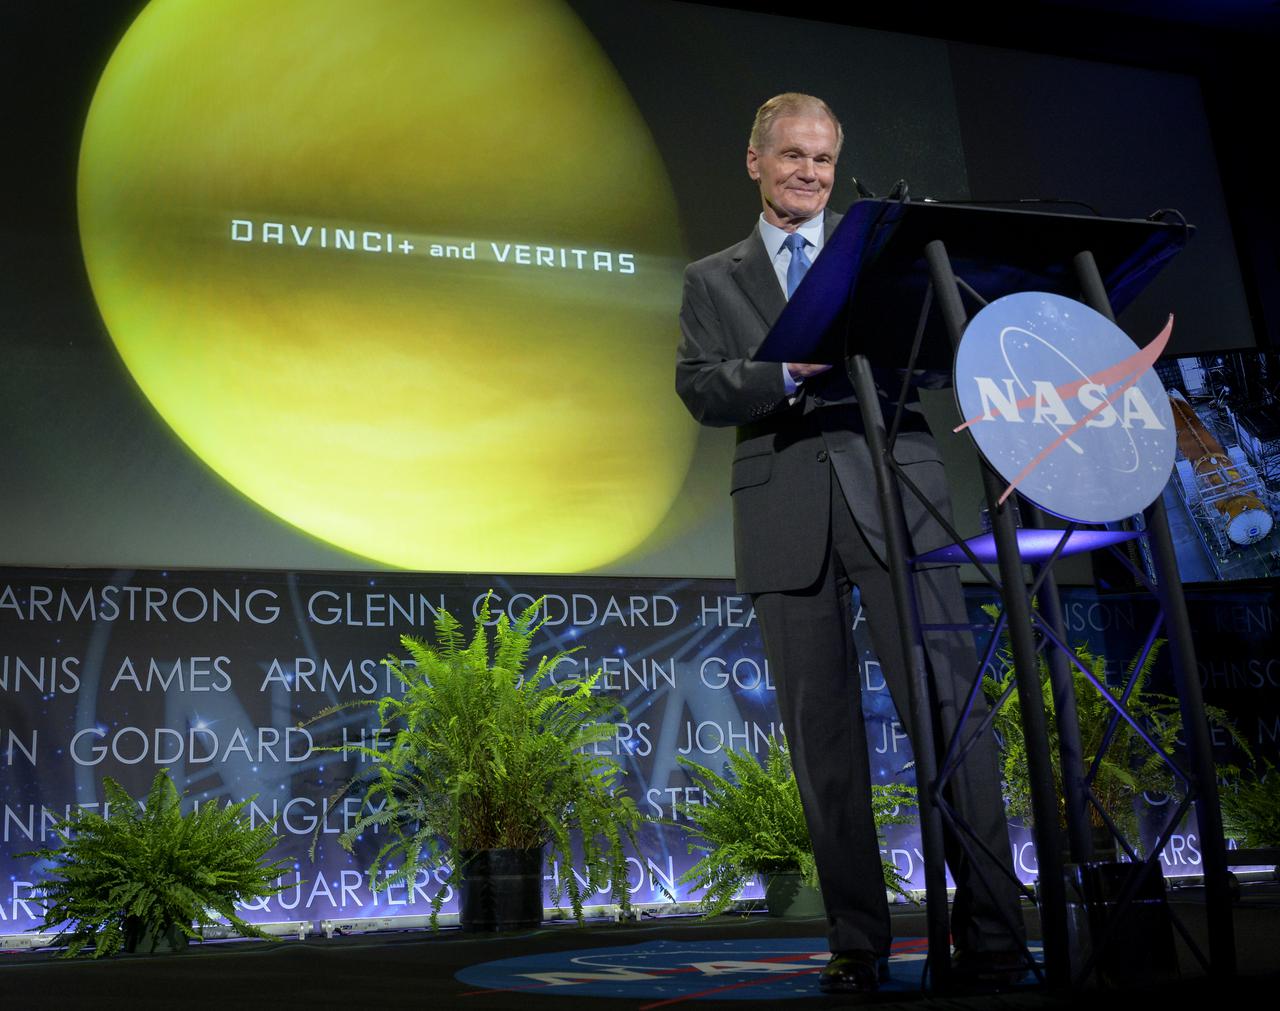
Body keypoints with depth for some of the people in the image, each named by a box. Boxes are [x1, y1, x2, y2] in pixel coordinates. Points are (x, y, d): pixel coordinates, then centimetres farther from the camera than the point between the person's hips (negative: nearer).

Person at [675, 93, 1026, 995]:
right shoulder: (713, 280, 18)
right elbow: (700, 390, 3)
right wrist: (790, 366, -14)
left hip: (896, 495, 0)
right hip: (787, 516, 1)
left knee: (949, 707, -8)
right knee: (823, 736, 2)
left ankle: (992, 936, 0)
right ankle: (859, 945, 12)